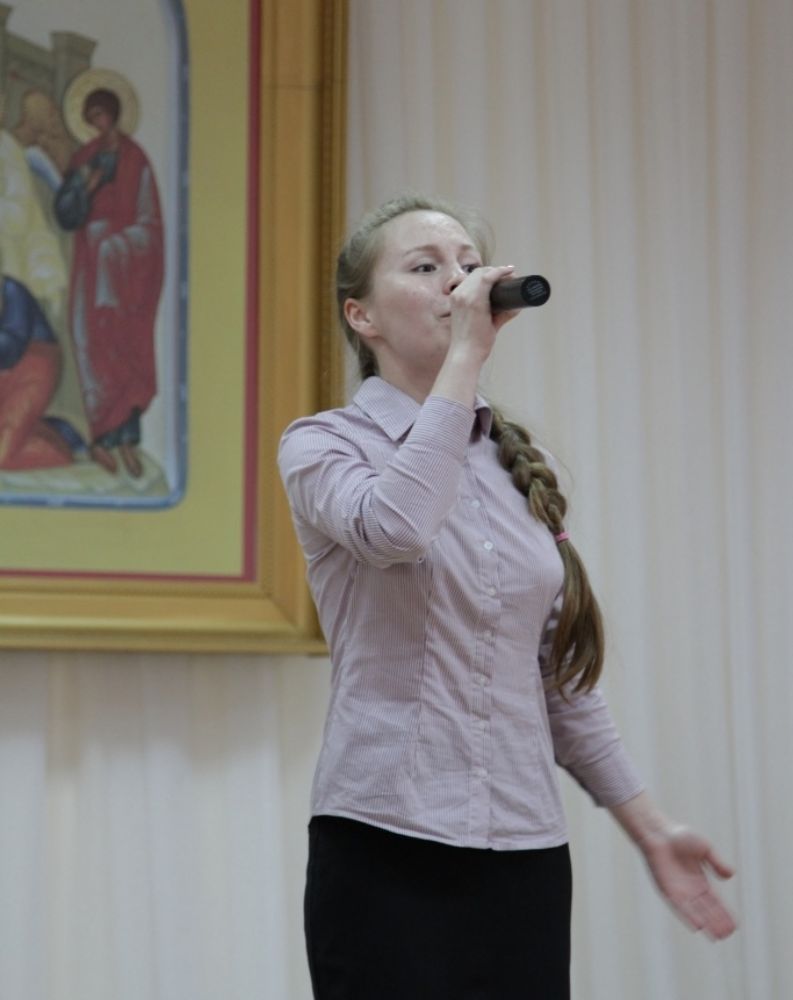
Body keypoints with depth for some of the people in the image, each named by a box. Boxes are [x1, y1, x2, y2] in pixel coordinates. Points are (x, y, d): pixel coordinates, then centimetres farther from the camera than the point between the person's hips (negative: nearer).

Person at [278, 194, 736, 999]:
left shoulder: (519, 467, 14)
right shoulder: (324, 444, -1)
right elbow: (394, 527, -25)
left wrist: (648, 826, 17)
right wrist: (466, 355, -18)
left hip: (526, 858, 5)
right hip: (388, 849, -5)